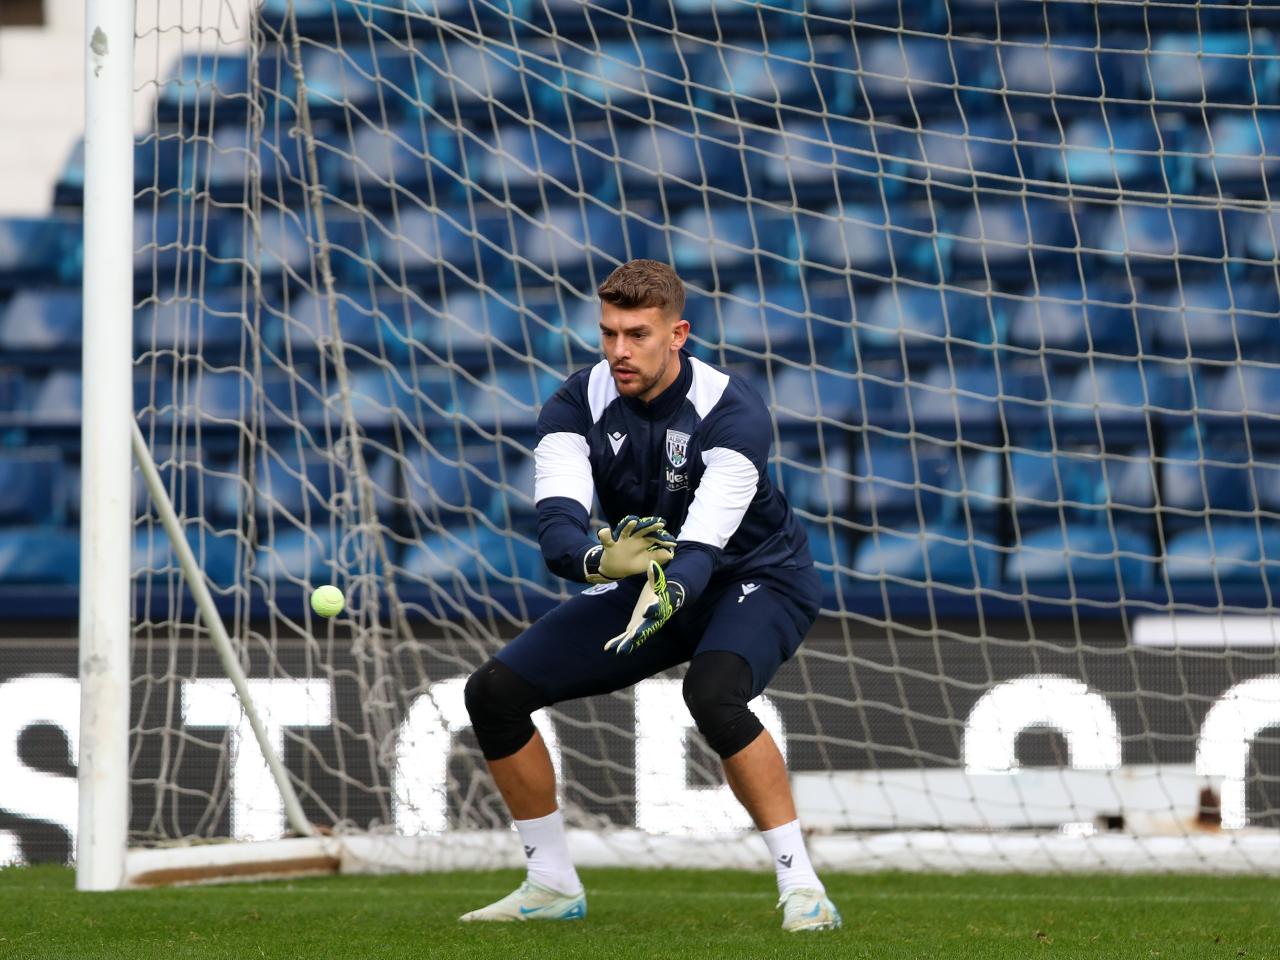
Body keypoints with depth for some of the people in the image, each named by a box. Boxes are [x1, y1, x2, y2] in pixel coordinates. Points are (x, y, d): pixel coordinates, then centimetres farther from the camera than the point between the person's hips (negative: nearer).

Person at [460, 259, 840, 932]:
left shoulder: (731, 412, -26)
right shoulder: (577, 406, -14)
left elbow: (701, 547, -36)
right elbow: (556, 527, -28)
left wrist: (667, 599, -59)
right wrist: (598, 560, -51)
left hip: (759, 581, -5)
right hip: (644, 587, 5)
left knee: (712, 693, -38)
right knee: (495, 692, -6)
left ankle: (800, 885, -29)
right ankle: (552, 887, 9)